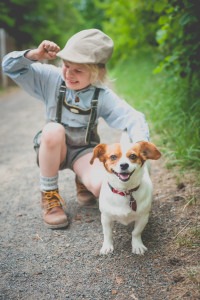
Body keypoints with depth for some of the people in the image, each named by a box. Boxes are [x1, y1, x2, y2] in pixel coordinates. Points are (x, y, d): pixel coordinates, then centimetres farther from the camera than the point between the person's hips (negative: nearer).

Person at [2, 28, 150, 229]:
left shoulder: (103, 96, -15)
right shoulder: (51, 78, -14)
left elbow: (133, 119, -20)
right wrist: (35, 55, -32)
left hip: (84, 150, 0)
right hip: (52, 149, 1)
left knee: (103, 188, -30)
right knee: (54, 130, -37)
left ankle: (82, 180, 12)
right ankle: (49, 195, -14)